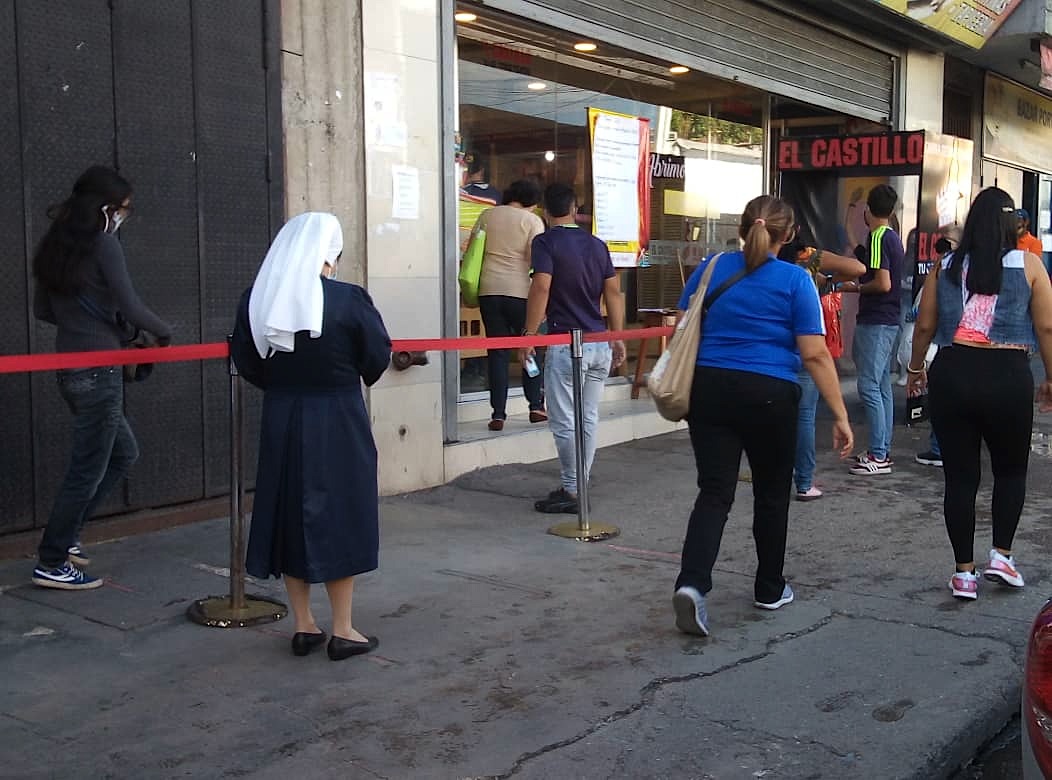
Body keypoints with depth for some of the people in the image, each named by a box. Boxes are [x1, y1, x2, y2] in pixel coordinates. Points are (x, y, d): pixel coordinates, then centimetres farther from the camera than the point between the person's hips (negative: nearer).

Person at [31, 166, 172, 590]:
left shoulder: (54, 245, 12)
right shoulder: (103, 244, -13)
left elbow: (43, 309, 17)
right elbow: (131, 308, -15)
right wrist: (164, 332, 1)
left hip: (71, 368, 9)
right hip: (98, 369, -9)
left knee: (123, 452, 21)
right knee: (88, 469, 1)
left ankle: (63, 536, 22)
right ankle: (51, 564, 9)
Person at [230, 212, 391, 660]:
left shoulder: (256, 300, -4)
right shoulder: (348, 299, -15)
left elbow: (245, 360, 4)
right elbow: (378, 356, -6)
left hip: (281, 421, 4)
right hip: (338, 422, -3)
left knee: (288, 514, 14)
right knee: (340, 517, 7)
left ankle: (304, 626, 21)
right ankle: (342, 631, 14)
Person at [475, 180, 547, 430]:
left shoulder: (487, 215, 12)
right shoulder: (532, 220, 0)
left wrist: (472, 290, 23)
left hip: (488, 290, 3)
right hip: (519, 291, -3)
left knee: (497, 353, 5)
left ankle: (498, 415, 2)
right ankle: (536, 406, 14)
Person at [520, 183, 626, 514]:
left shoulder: (546, 242, -5)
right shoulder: (597, 245, 12)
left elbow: (541, 288, -17)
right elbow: (613, 292, 11)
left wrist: (528, 335, -13)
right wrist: (618, 338, 16)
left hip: (566, 344, -6)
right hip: (599, 344, 6)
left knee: (565, 423, 0)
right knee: (588, 420, 11)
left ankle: (571, 491, 4)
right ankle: (580, 488, 18)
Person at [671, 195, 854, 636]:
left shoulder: (710, 269, 5)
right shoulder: (795, 280, -5)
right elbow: (814, 354, -10)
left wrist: (683, 392, 21)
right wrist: (841, 416, -7)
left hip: (709, 389, 3)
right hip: (769, 396, -2)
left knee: (714, 492, 2)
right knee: (772, 493, 15)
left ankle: (692, 583, -19)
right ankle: (769, 590, 28)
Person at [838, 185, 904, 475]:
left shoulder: (878, 238, -14)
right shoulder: (894, 238, 15)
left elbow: (883, 283, -21)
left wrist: (855, 288, -7)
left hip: (875, 322, -10)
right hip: (889, 320, 10)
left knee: (869, 386, -9)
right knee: (882, 387, 12)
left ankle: (878, 455, -8)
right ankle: (883, 451, 16)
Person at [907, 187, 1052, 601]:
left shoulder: (946, 265, 6)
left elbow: (925, 326, 7)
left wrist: (916, 370, 22)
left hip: (952, 373, 2)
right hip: (1007, 375, -1)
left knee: (960, 475, 8)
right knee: (1011, 469, 20)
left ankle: (964, 572, 13)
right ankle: (1001, 555, 13)